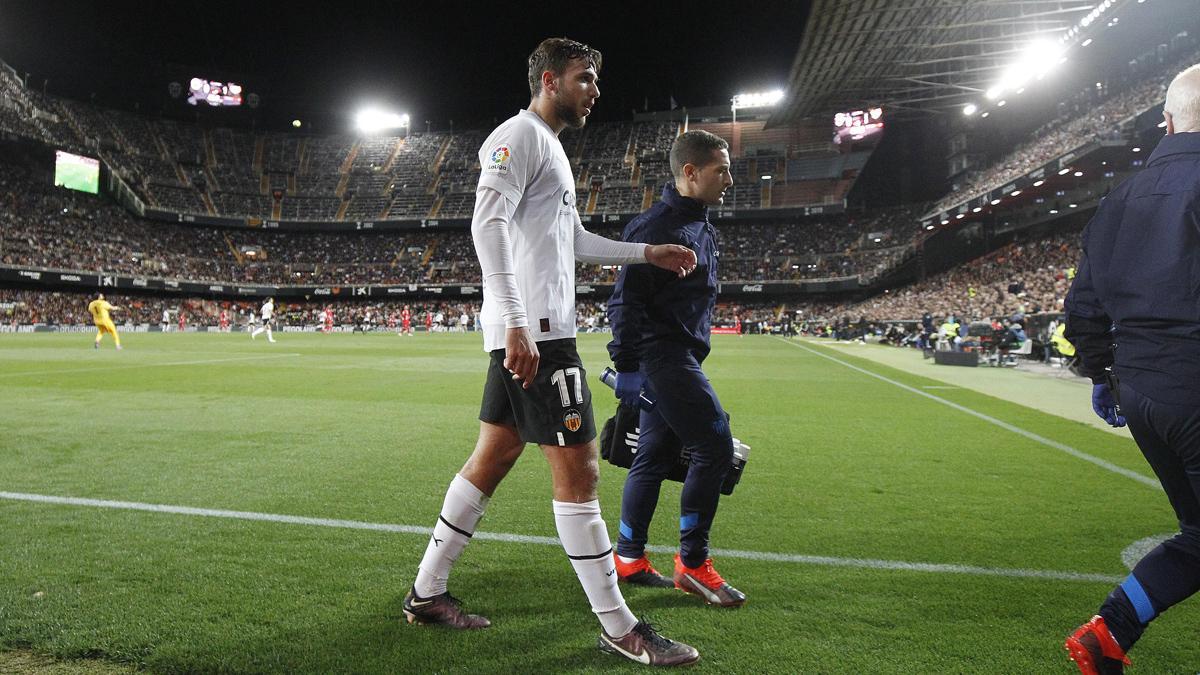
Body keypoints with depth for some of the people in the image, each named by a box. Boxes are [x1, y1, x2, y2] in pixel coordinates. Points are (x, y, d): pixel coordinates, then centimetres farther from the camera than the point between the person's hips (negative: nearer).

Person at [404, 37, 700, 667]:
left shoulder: (548, 147, 25)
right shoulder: (519, 135, -7)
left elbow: (575, 240, 31)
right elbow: (488, 224, -20)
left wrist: (648, 253, 28)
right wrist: (515, 324, -28)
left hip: (529, 331, 11)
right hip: (533, 330, -11)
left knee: (493, 456, 13)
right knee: (577, 470, -7)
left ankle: (426, 592, 24)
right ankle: (618, 628, 4)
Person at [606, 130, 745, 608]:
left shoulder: (700, 227, 17)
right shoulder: (656, 226, -14)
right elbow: (627, 300, -18)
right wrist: (627, 366, -19)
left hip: (678, 361, 10)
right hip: (662, 357, -10)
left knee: (655, 456, 12)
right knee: (715, 447, -10)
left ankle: (628, 558, 24)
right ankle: (692, 561, 3)